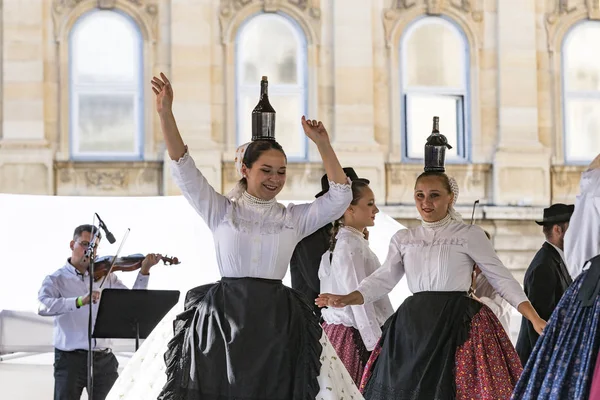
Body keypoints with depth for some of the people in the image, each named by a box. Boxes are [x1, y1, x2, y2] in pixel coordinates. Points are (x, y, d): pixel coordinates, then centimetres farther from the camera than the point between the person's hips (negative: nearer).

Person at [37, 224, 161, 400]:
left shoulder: (105, 276, 12)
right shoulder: (56, 279, -1)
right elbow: (43, 306, -21)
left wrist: (144, 271, -3)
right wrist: (79, 301, -35)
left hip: (104, 359, 4)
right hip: (70, 359, -4)